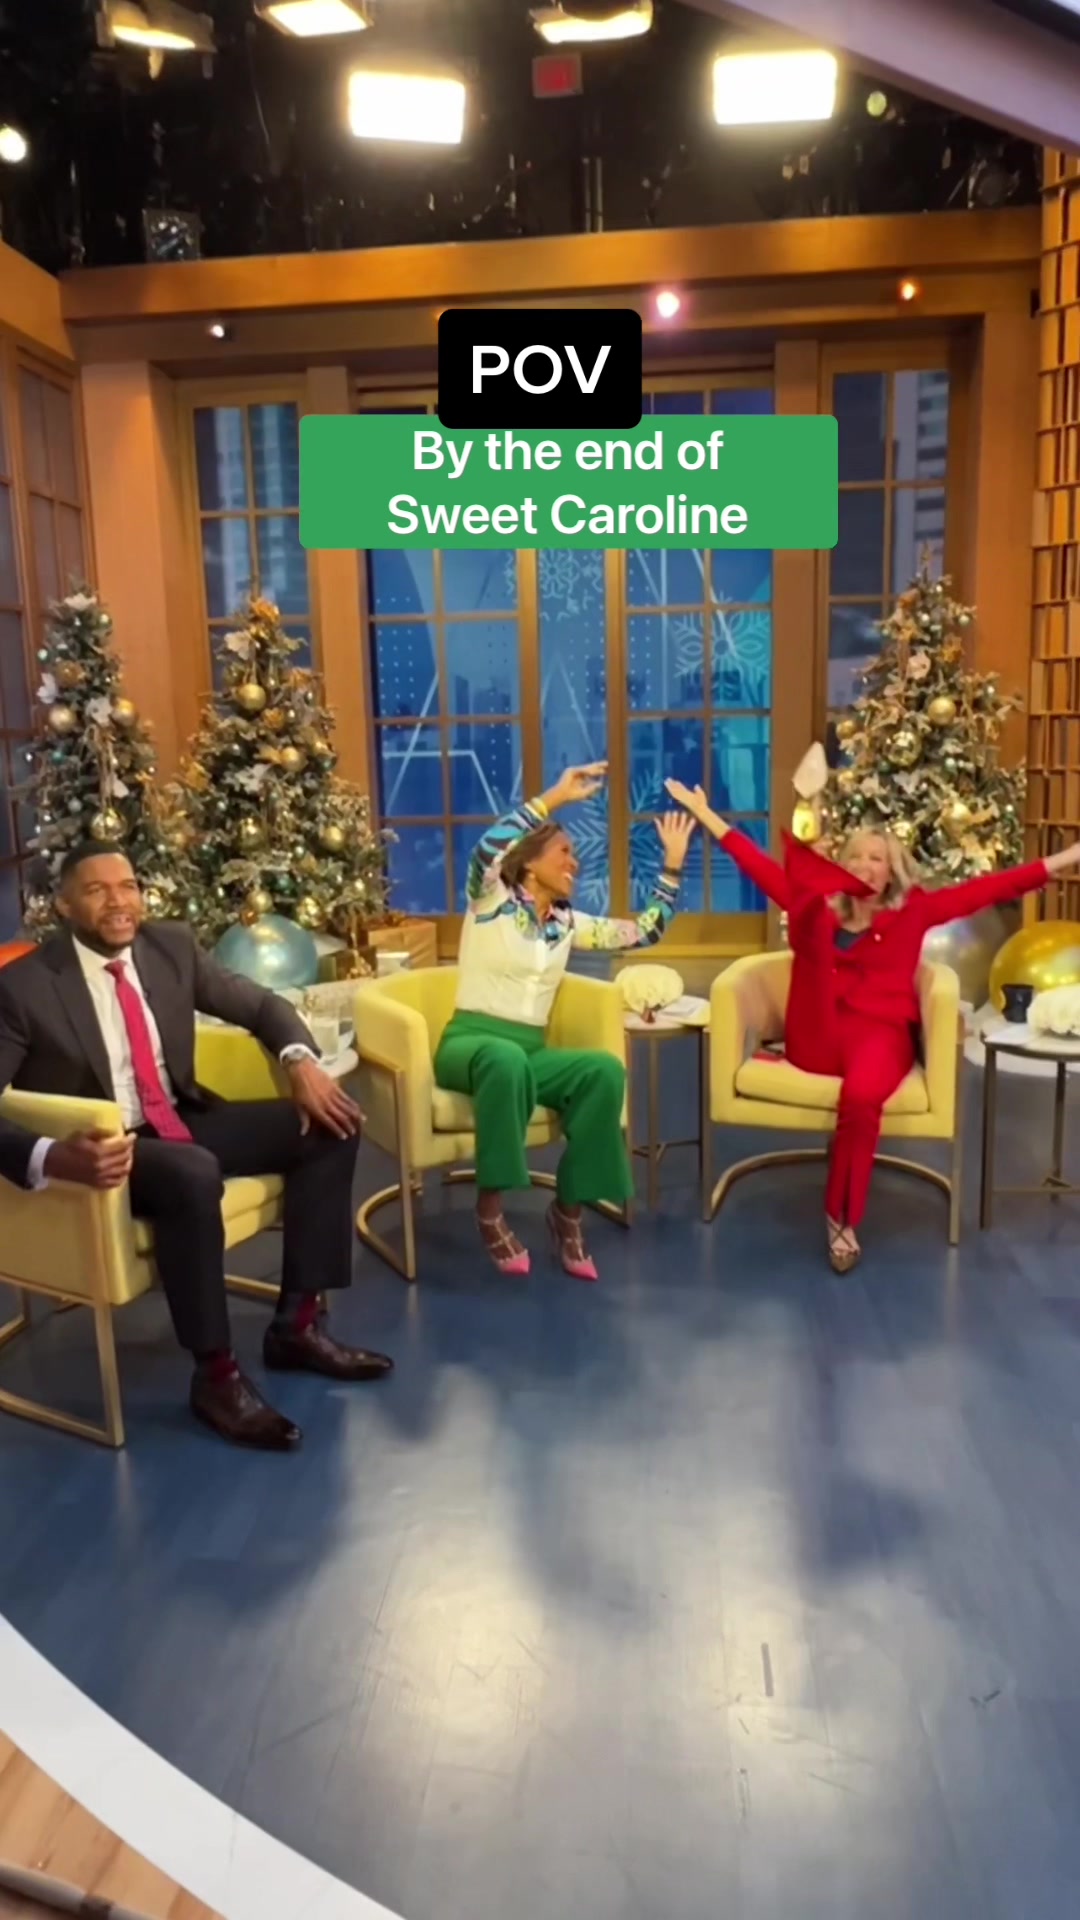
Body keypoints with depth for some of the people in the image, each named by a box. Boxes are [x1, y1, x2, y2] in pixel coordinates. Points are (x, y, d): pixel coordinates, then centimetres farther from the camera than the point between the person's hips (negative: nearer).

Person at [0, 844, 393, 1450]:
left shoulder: (171, 947, 1)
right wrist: (53, 1157, -38)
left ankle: (297, 1324, -1)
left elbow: (260, 1005, 10)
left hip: (181, 1123, 7)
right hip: (101, 1150, -7)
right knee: (194, 1173, -39)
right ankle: (217, 1375, -20)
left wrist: (301, 1061, -11)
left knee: (332, 1124, -6)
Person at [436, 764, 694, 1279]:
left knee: (605, 1070, -25)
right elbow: (487, 850, -26)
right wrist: (557, 797, -23)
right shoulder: (492, 902, -3)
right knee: (506, 1058, -42)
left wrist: (673, 862, 7)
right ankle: (490, 1209, -27)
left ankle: (568, 1210, -13)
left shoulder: (568, 923, 13)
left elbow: (644, 932, 12)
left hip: (531, 1050, 5)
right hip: (470, 1042, -5)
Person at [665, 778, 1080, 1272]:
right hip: (817, 1034, 1)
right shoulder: (818, 902, 17)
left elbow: (990, 888, 9)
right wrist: (703, 812, 14)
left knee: (862, 1095, -34)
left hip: (880, 1029, -1)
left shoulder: (913, 909, 13)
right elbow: (757, 864, 17)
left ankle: (841, 1216, -21)